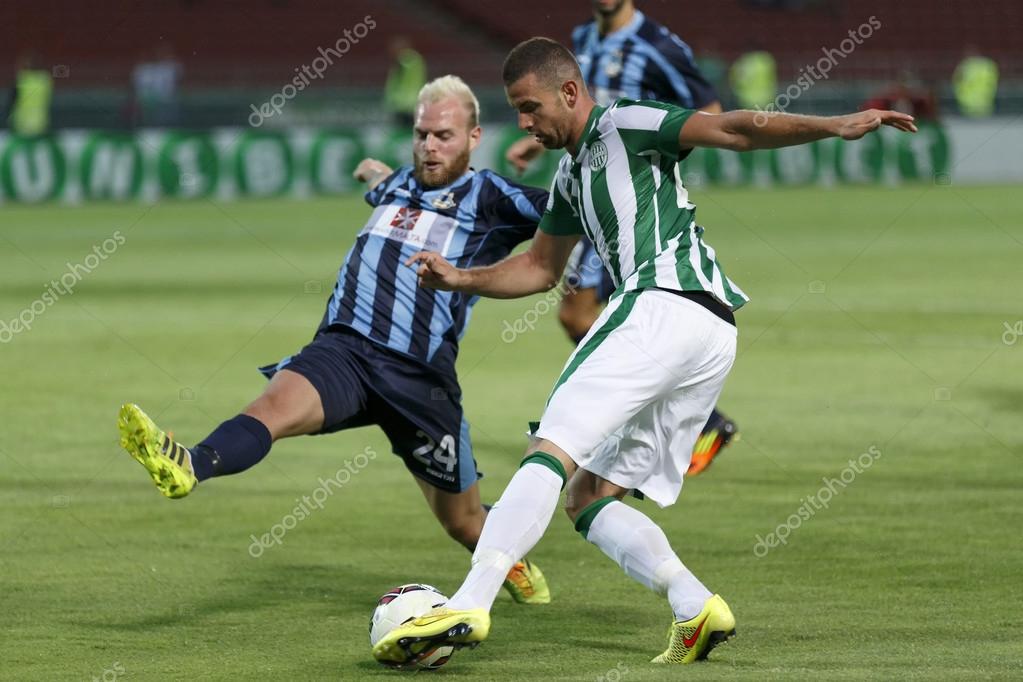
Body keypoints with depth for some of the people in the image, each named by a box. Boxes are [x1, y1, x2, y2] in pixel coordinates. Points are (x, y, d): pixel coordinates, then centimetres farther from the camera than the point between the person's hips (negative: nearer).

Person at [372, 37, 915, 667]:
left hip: (666, 304, -10)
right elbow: (540, 268, 41)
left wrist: (833, 127, -22)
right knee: (589, 497, 10)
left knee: (552, 451, -16)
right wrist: (462, 279, 28)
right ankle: (696, 607, -9)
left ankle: (469, 606, -25)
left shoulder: (624, 126, 2)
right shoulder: (571, 176, 28)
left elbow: (733, 130, -9)